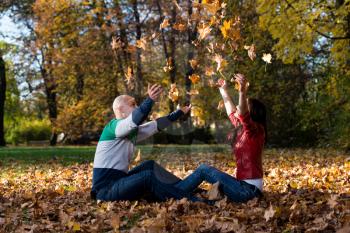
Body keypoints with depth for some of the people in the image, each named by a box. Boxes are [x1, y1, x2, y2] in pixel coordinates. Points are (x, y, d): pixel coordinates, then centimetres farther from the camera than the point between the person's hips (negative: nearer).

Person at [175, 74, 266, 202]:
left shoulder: (255, 130, -12)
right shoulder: (243, 129, 13)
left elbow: (242, 114, -34)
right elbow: (232, 113, 30)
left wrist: (242, 92, -49)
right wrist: (223, 91, 37)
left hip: (248, 190, -9)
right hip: (246, 187, 9)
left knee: (203, 169, -5)